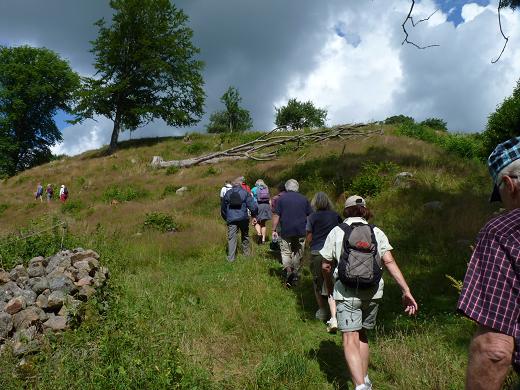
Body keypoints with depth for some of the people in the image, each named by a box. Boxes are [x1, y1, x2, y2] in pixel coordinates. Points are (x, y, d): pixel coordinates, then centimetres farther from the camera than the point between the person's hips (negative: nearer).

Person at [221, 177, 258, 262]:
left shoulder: (228, 193, 8)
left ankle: (231, 257, -5)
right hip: (243, 219, -1)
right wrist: (254, 216, 5)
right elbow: (253, 206, -8)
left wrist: (226, 218, 26)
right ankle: (246, 252, 34)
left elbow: (223, 208, 15)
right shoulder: (245, 193, -1)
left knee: (231, 238, 1)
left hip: (231, 219, 1)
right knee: (245, 235, 20)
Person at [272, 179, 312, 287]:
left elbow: (276, 216, -4)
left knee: (285, 252, 6)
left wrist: (274, 230, 0)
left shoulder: (281, 199, 0)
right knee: (298, 253, 13)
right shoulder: (303, 199, 6)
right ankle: (295, 275, 21)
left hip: (286, 232, -2)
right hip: (301, 232, 2)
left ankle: (287, 269, -17)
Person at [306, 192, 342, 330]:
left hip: (317, 252, -2)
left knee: (318, 283, 18)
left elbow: (309, 238, -2)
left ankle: (322, 311, 32)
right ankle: (333, 318, -8)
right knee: (331, 286, 4)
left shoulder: (312, 217, -4)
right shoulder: (335, 216, 2)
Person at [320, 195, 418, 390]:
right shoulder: (376, 232, 5)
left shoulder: (336, 232, 1)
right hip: (372, 292, 4)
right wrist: (406, 290, -8)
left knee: (350, 340, -4)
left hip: (346, 292, -3)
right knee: (362, 334, 22)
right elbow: (389, 261, -7)